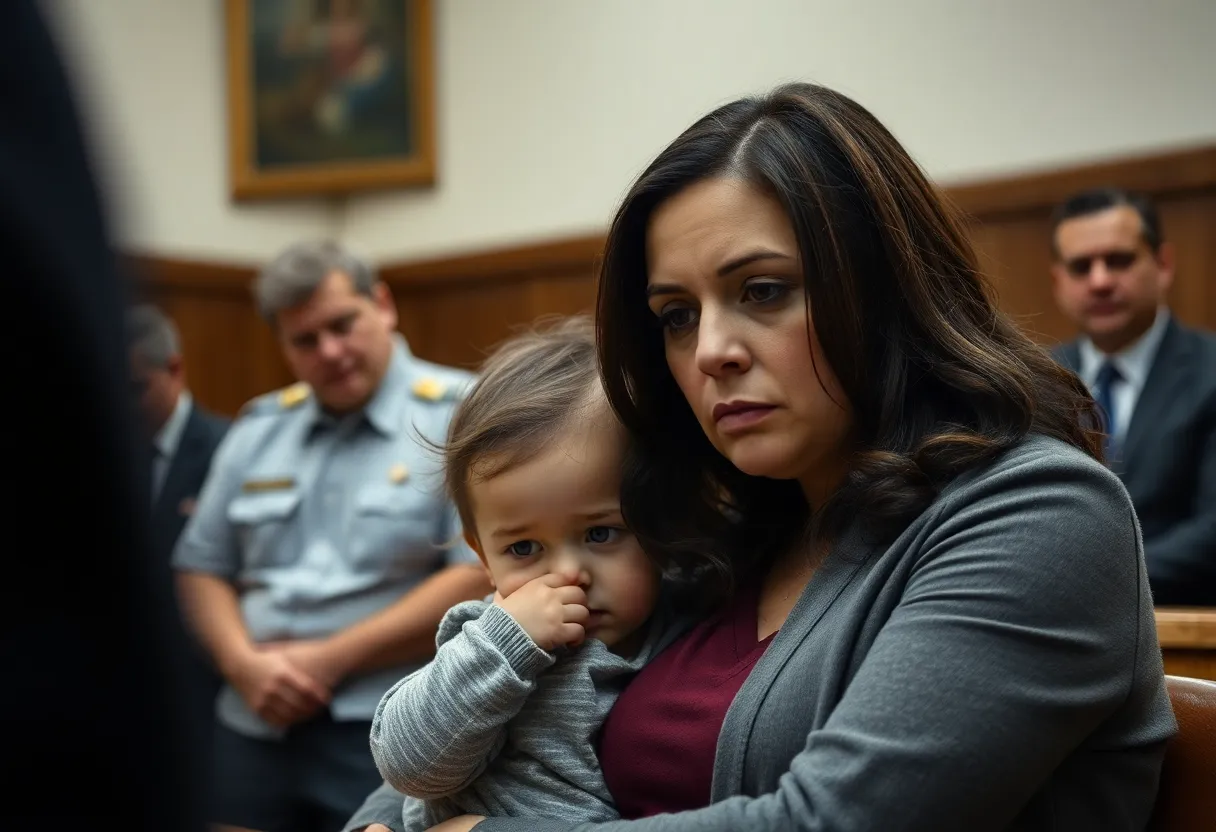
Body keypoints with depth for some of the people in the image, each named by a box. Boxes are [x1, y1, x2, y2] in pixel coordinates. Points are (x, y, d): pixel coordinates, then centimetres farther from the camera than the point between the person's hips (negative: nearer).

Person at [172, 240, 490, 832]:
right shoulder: (257, 429, 12)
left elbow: (480, 575, -14)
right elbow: (202, 567, 13)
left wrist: (330, 660, -12)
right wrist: (244, 664, -7)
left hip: (389, 735, -4)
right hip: (253, 732, 5)